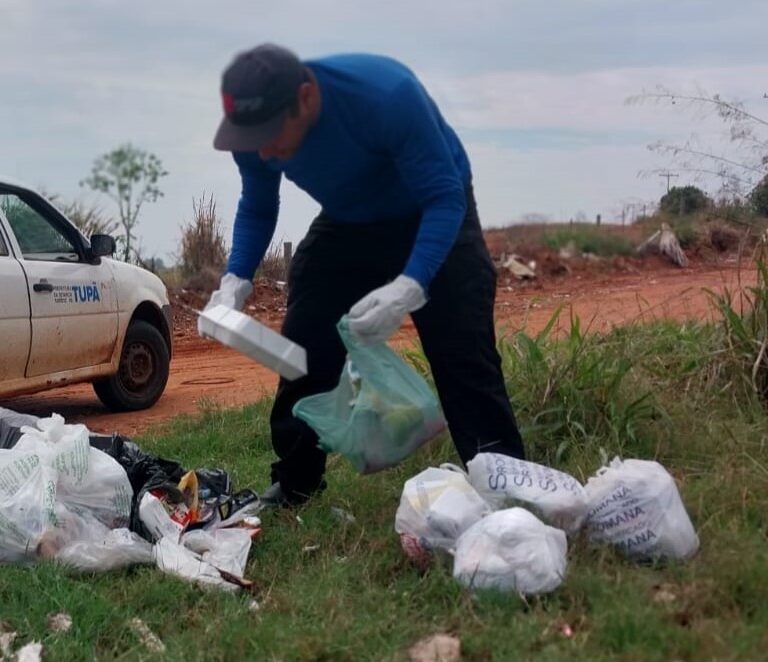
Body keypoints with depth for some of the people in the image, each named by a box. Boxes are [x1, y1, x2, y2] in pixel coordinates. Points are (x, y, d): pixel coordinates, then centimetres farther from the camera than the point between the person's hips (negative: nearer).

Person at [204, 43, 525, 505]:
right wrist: (236, 281, -20)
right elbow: (257, 210, -2)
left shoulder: (386, 94, -39)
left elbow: (445, 199, -34)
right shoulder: (255, 131, -21)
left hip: (434, 219, -4)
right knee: (305, 352, -1)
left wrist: (408, 288, -48)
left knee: (463, 354, -15)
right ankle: (294, 487, 14)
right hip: (346, 225, 5)